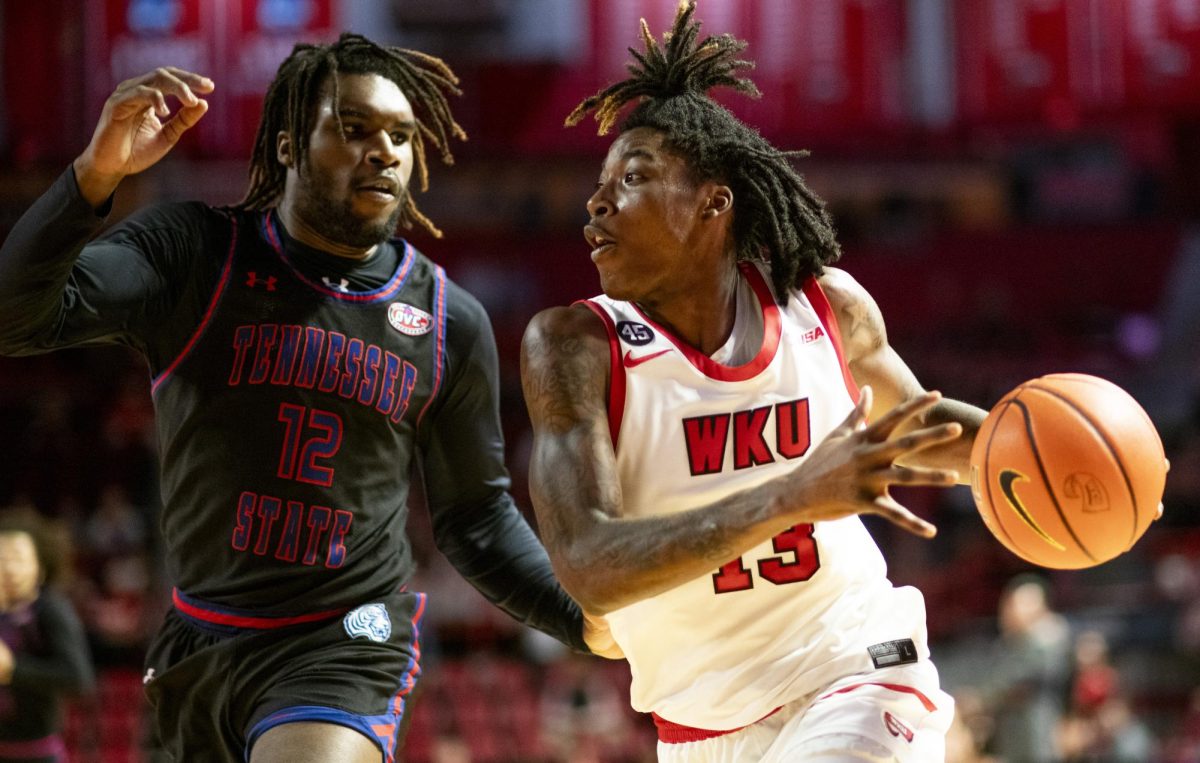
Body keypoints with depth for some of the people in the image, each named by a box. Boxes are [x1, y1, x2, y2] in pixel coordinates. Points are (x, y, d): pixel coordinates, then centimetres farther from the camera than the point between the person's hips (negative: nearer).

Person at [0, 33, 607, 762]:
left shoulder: (450, 321, 3)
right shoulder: (195, 256, -3)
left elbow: (476, 517, 13)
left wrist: (585, 620, -2)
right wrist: (95, 175, -31)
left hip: (345, 651, -2)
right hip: (199, 647, 2)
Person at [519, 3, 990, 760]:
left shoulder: (826, 305, -5)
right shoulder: (574, 347, -12)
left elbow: (916, 425, 17)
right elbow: (586, 569, -26)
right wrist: (795, 496, -37)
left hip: (856, 684, -1)